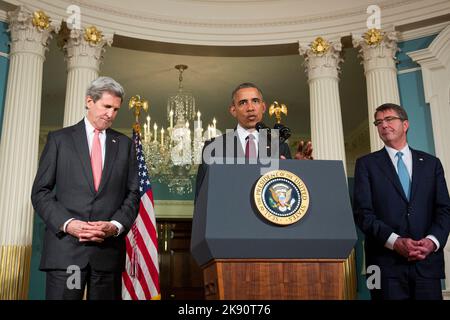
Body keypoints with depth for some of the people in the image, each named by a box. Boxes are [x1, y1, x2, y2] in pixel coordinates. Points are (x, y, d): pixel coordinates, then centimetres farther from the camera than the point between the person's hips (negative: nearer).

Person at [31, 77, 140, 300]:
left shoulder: (124, 144, 14)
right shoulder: (59, 139, 8)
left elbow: (132, 193, 10)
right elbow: (40, 191, 3)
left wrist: (116, 226, -7)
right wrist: (68, 223, -11)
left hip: (109, 249, 2)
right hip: (65, 247, -2)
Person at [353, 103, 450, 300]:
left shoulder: (431, 163, 13)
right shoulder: (366, 164, 6)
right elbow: (362, 212, -3)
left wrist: (432, 241, -11)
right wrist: (395, 242, -15)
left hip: (427, 261, 2)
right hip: (387, 262, -2)